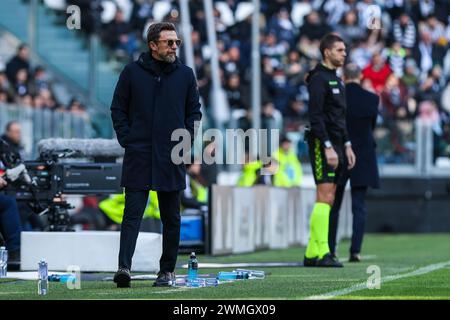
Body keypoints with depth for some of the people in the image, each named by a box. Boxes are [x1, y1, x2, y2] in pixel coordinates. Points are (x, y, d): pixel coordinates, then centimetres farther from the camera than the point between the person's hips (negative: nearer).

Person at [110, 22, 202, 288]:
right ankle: (124, 267, -18)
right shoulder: (132, 72, 1)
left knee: (171, 218, 8)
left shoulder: (185, 75, 6)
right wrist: (127, 139, -3)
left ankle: (167, 270, 16)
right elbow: (118, 109, 7)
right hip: (138, 157, -2)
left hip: (172, 158, 2)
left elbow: (194, 112, 13)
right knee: (132, 215, -10)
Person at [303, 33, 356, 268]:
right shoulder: (319, 79, -10)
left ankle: (312, 254, 8)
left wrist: (347, 146, 20)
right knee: (325, 197, -14)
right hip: (322, 144, -10)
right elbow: (315, 116, -18)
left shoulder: (336, 80, 20)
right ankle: (322, 253, -17)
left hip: (336, 145, 10)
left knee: (326, 200, 7)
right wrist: (328, 147, -22)